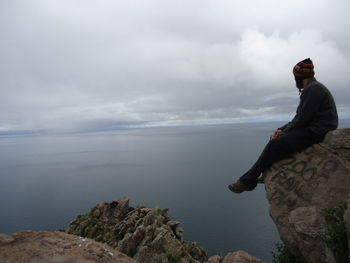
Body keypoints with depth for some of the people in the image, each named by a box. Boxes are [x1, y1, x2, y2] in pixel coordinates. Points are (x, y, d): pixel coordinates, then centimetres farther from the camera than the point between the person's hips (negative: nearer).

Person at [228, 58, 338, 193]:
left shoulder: (313, 89, -13)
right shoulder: (312, 88, 21)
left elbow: (302, 119, -20)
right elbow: (300, 117, 19)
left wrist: (284, 131, -6)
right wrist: (281, 129, 7)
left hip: (315, 132, -11)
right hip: (310, 128, 11)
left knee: (275, 144, -22)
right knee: (276, 140, 9)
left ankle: (248, 180, -17)